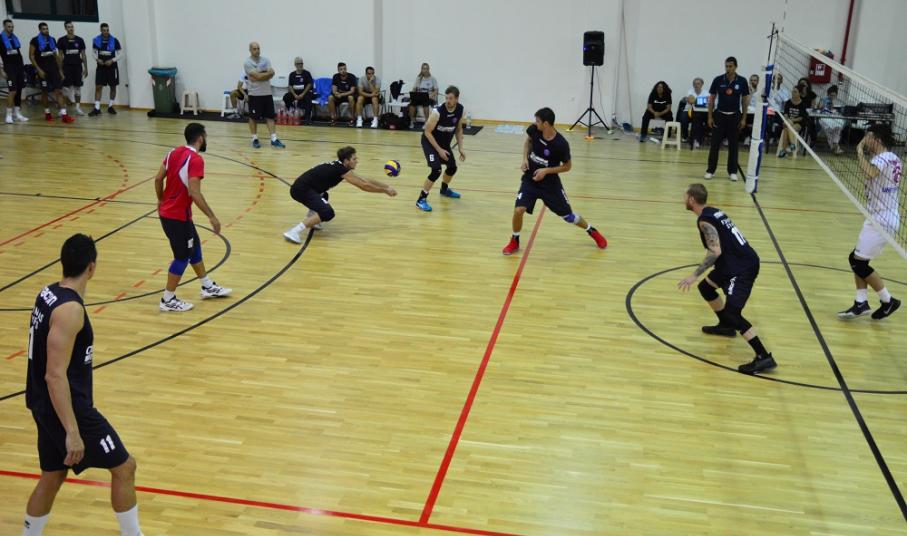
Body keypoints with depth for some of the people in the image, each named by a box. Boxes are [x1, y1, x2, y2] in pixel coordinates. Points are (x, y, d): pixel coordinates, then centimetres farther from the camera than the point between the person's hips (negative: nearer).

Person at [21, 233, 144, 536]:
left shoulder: (48, 294, 4)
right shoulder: (70, 309, -24)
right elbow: (55, 375, -27)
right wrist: (72, 431, -27)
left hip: (46, 405, 9)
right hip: (66, 408, -9)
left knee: (52, 476, 21)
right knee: (124, 467, 3)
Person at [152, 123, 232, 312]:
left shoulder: (174, 152, 5)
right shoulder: (195, 160, -21)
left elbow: (158, 179, 10)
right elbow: (194, 193, -28)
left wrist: (161, 201, 25)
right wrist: (212, 217, -22)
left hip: (166, 211, 9)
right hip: (178, 216, -9)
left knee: (194, 247, 21)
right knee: (183, 256, 4)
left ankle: (208, 287, 35)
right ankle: (168, 300, 13)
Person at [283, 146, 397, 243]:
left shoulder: (340, 167, 15)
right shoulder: (341, 170, -11)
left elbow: (365, 180, 20)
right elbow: (363, 186, -9)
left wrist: (387, 186, 19)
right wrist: (385, 190, 0)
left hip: (301, 187, 10)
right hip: (301, 189, -10)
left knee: (323, 198, 38)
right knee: (327, 213, -25)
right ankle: (294, 232, -28)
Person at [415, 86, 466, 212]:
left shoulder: (460, 110, -11)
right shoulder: (437, 112, -30)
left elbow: (458, 129, 5)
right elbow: (427, 132, -23)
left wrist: (460, 148, -1)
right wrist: (439, 150, -24)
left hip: (445, 142, 7)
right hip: (430, 142, -7)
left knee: (452, 167, 19)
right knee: (436, 170, -21)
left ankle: (444, 189, 48)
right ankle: (421, 199, -12)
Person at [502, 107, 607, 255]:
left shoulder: (561, 144, -25)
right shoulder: (534, 129, -14)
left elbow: (567, 166, -11)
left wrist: (546, 171, -22)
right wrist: (525, 158, -6)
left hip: (550, 183, -2)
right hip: (530, 179, 3)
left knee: (568, 216, 7)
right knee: (518, 210, -17)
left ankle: (592, 231, 36)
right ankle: (514, 241, 8)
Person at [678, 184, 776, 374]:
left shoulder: (704, 220, -16)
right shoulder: (714, 212, 13)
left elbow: (715, 252, -25)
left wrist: (694, 275, -23)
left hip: (743, 267, -10)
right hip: (741, 261, 10)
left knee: (733, 312, -16)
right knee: (705, 287, 24)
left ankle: (764, 358, -16)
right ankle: (726, 326, 40)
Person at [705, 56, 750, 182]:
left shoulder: (742, 81, -3)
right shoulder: (718, 80, -4)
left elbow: (745, 100, 3)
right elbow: (711, 99, 3)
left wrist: (743, 118, -1)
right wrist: (710, 117, -2)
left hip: (734, 116, 0)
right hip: (719, 115, 0)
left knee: (733, 145, 5)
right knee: (715, 144, 0)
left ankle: (732, 172, 13)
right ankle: (710, 170, 8)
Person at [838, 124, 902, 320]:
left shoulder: (882, 158, -18)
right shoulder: (894, 159, 10)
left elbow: (870, 173, -41)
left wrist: (860, 151, -27)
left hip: (881, 221, -10)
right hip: (884, 218, 10)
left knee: (858, 261, -4)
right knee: (857, 259, 12)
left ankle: (888, 301, 7)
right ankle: (861, 303, 13)